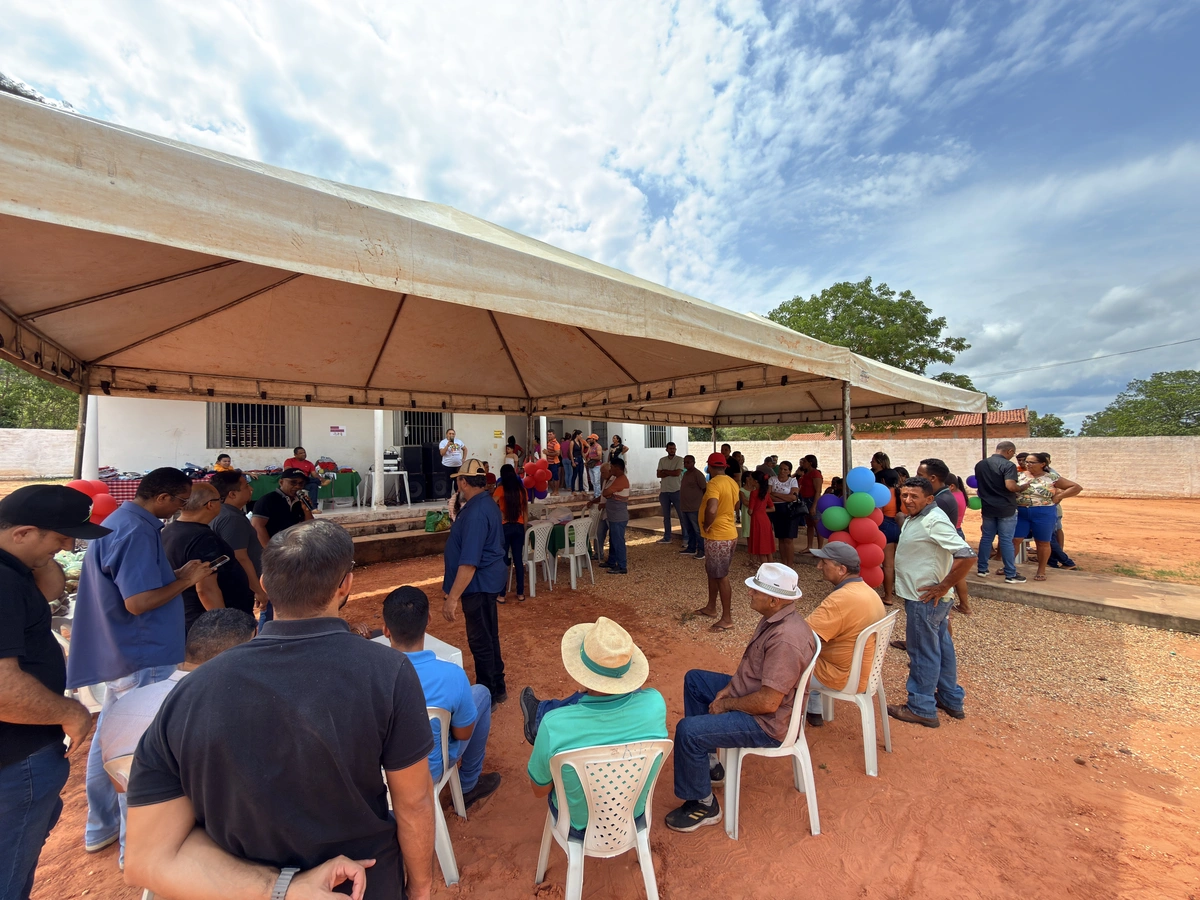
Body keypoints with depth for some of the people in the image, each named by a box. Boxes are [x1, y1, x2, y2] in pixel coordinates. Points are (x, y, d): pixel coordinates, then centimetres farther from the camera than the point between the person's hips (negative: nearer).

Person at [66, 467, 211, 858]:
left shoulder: (119, 521, 8)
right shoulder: (137, 532, -24)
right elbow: (138, 602, -27)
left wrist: (178, 573, 8)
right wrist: (187, 580, -15)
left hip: (116, 654, 10)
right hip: (141, 658, -10)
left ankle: (101, 827, 39)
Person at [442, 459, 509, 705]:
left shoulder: (475, 512, -25)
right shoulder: (487, 504, 6)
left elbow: (469, 562, -29)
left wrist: (452, 597, -26)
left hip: (479, 583, -10)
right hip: (489, 579, 10)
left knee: (480, 641, 6)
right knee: (489, 636, 20)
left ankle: (487, 695, 23)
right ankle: (496, 688, 35)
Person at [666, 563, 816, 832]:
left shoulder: (786, 640, -33)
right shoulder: (773, 619, -2)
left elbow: (768, 703, -31)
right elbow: (750, 666, 12)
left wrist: (726, 704, -16)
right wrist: (728, 689, 1)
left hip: (768, 722, -10)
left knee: (687, 730, -18)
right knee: (693, 680, 18)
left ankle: (703, 806, 8)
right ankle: (707, 762, 27)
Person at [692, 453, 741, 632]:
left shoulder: (714, 483, -21)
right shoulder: (732, 482, 8)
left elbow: (711, 509, -35)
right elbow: (735, 505, 24)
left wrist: (706, 525, -19)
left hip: (718, 537, -9)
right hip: (727, 533, 9)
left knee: (721, 577, 0)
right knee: (712, 572, 21)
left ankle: (727, 618, 10)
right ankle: (711, 607, 34)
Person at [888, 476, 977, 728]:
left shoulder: (933, 521, -22)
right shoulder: (914, 518, 8)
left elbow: (967, 555, -29)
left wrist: (944, 586, -22)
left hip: (926, 599, -10)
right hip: (923, 597, 10)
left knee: (923, 653, 3)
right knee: (942, 648, 21)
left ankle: (921, 709, 17)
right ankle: (950, 700, 37)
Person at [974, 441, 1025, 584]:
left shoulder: (980, 464, 7)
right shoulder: (1008, 465, -14)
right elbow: (1010, 486, -25)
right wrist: (1022, 488, -7)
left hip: (988, 507, 5)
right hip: (1006, 508, -5)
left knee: (986, 538, 13)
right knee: (1006, 541, 0)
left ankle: (982, 569, 19)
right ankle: (1011, 575, 7)